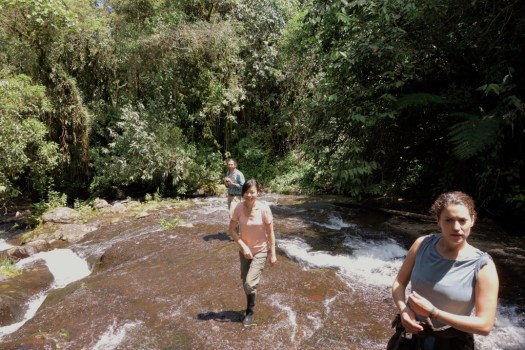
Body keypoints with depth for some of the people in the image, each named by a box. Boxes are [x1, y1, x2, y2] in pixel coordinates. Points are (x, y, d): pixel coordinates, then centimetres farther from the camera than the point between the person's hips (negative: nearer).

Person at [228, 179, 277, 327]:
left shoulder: (264, 209, -22)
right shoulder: (239, 208, -16)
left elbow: (270, 233, -12)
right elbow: (232, 230, -7)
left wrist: (273, 254, -8)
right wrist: (243, 246, -17)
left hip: (260, 251, -3)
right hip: (244, 250, 3)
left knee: (249, 283, -9)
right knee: (245, 282, 18)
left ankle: (250, 312, 20)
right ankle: (251, 304, 48)